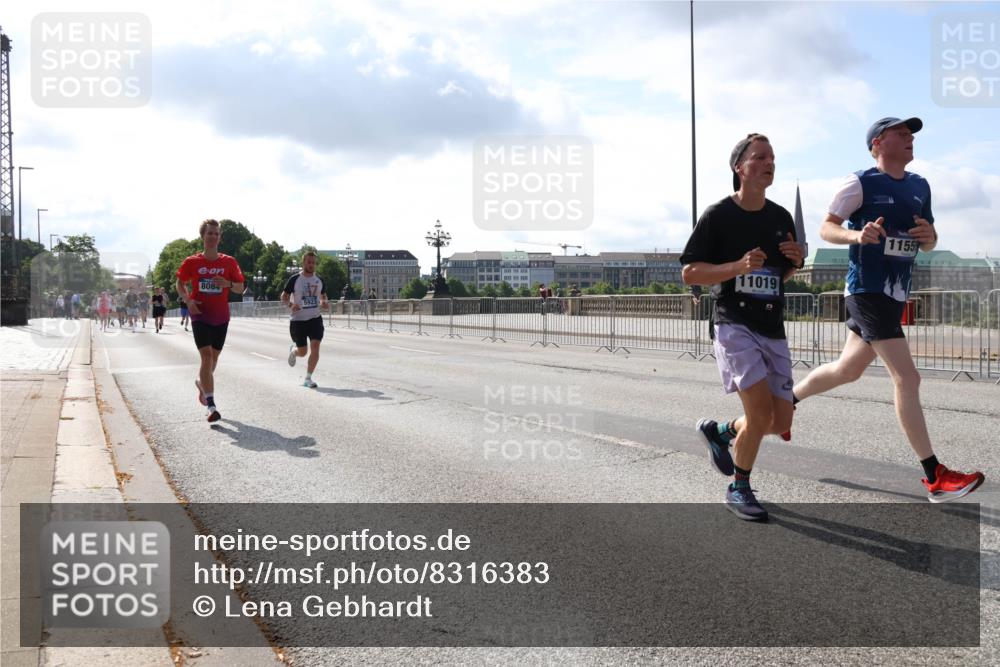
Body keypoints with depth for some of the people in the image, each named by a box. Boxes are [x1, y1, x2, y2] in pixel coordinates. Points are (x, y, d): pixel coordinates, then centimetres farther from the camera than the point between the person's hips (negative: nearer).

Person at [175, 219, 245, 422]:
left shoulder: (229, 262, 1)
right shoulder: (192, 262, -1)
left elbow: (240, 288, 4)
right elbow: (180, 284, 11)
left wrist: (228, 284, -18)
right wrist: (188, 299, -8)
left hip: (221, 317, 3)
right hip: (200, 315, -3)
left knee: (214, 356, 15)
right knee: (207, 356, -14)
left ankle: (202, 382, 48)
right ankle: (211, 405, -17)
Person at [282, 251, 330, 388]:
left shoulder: (319, 280, 7)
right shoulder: (295, 279, -5)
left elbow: (323, 296, 20)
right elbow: (284, 297, 1)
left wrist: (325, 303, -3)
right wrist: (290, 304, -20)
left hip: (315, 319, 2)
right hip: (298, 320, -2)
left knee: (315, 347, -13)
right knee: (302, 352, 5)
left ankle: (308, 378, -4)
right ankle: (293, 349, 43)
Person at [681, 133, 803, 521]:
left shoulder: (781, 218, 10)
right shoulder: (718, 215, -6)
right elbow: (689, 273, -8)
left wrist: (796, 261, -1)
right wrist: (738, 266, -21)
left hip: (773, 328, 6)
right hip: (734, 324, -6)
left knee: (780, 422, 5)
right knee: (760, 410, -18)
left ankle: (719, 431, 34)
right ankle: (739, 489, 5)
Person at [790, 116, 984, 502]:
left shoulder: (920, 187, 14)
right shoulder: (860, 183, -7)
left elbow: (928, 245, 18)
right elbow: (826, 228, -8)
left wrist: (929, 235, -6)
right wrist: (857, 235, -28)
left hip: (895, 295, 8)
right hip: (867, 293, -8)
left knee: (848, 370, 18)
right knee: (907, 379, -12)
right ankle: (935, 478, -9)